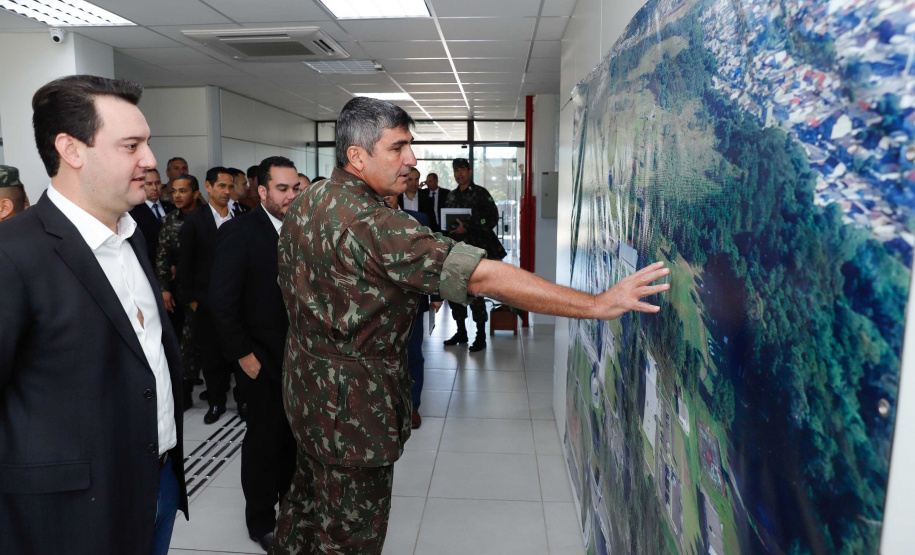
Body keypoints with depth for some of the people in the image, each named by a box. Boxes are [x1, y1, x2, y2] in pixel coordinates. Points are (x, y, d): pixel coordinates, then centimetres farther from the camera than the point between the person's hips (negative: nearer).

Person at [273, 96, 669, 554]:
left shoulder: (304, 203, 2)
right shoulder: (370, 223, -29)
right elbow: (482, 276, -35)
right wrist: (598, 304, -33)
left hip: (304, 381, 9)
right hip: (350, 406, -9)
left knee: (308, 496, 27)